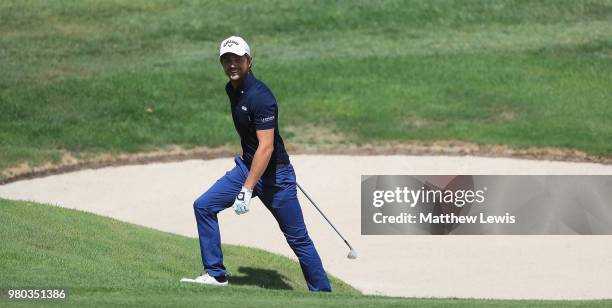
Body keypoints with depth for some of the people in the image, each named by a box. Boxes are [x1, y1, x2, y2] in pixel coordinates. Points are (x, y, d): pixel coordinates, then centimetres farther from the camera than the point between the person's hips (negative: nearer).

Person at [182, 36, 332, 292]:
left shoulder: (260, 96, -24)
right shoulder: (232, 89, 4)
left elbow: (266, 147, -29)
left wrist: (247, 189, -33)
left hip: (275, 174, -8)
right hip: (247, 165, 8)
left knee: (298, 239, -3)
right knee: (203, 206, -1)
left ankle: (322, 293, 7)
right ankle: (215, 274, 4)